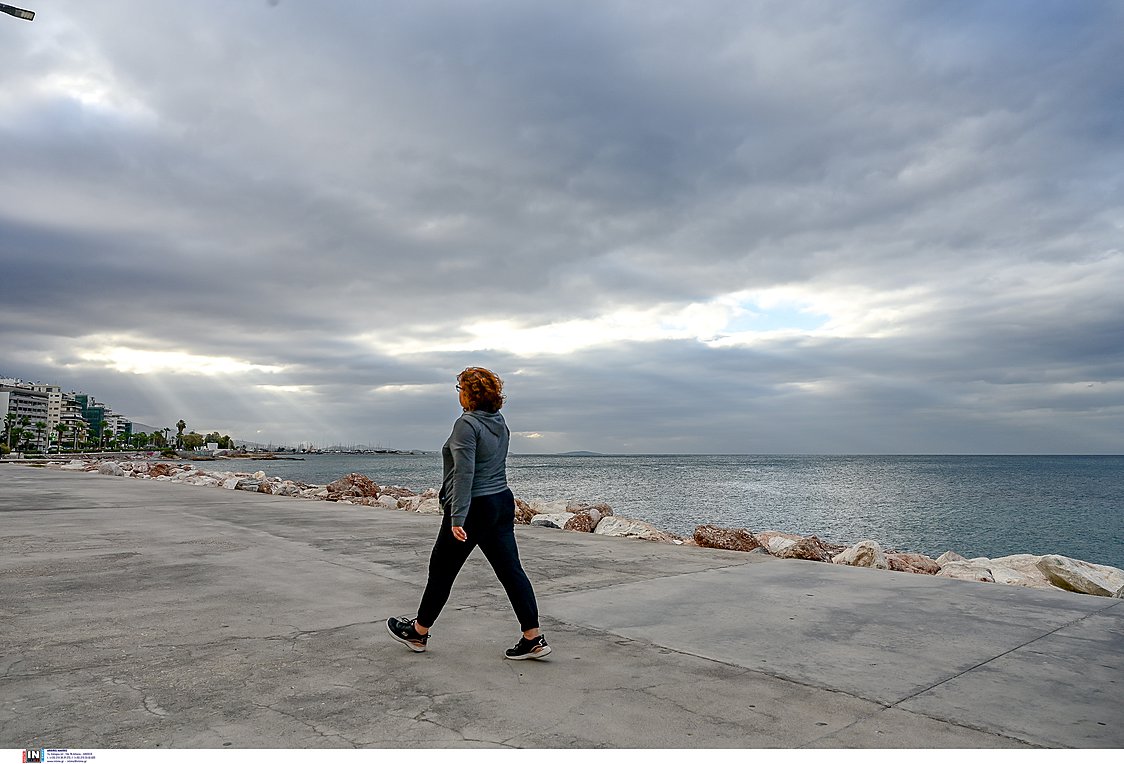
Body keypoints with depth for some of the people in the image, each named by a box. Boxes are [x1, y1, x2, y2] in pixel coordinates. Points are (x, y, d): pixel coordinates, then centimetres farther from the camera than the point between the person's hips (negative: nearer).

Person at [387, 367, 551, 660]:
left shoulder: (467, 424, -15)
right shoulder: (500, 423, 11)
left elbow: (464, 473, -22)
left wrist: (457, 518, -23)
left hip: (474, 508, -8)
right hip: (502, 503, 8)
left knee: (442, 570, 9)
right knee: (511, 570, 7)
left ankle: (418, 633, 25)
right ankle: (534, 638, 6)